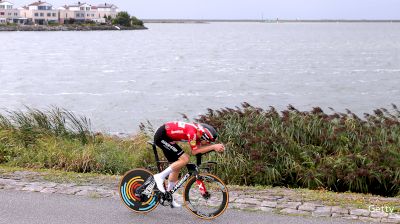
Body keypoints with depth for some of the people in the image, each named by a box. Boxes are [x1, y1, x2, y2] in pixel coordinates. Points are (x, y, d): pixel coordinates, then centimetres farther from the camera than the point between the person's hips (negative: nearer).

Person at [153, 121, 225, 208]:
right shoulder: (192, 132, -26)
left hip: (167, 137, 10)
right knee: (184, 159, -17)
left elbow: (199, 148, -2)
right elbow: (194, 151, -23)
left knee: (176, 166, 12)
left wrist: (216, 147, -13)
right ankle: (160, 177, -9)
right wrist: (214, 146, -24)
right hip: (162, 136, -10)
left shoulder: (198, 131, 1)